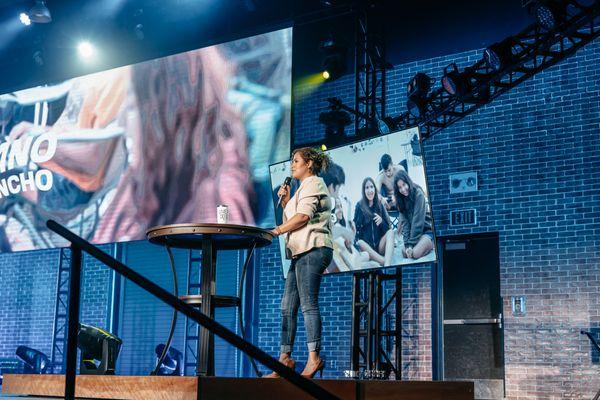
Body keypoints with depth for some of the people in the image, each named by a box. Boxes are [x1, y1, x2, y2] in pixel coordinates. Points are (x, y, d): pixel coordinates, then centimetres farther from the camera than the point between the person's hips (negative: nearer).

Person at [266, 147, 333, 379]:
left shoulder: (313, 183, -1)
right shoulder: (304, 187, 29)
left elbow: (303, 216, -15)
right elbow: (294, 220, 26)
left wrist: (277, 231, -10)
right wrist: (286, 202, 14)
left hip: (312, 249, -10)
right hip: (302, 252, 10)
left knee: (308, 303, -15)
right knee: (287, 306, 5)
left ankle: (314, 358, -17)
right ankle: (285, 358, 5)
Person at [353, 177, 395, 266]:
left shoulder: (379, 205, 7)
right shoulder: (359, 206, 0)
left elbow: (388, 227, 4)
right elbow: (356, 228, -4)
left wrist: (381, 221, -16)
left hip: (380, 246, 2)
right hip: (367, 246, -2)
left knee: (391, 231, -24)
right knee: (360, 243, -32)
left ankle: (387, 265, -44)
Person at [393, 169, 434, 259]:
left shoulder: (418, 194, -16)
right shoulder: (401, 200, 3)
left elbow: (418, 221, -19)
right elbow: (405, 222, -4)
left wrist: (411, 243, -20)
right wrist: (407, 244, -15)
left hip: (427, 230, -6)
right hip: (414, 231, 6)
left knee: (415, 253, -26)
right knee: (405, 252, -16)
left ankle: (431, 245, 2)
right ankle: (428, 245, 7)